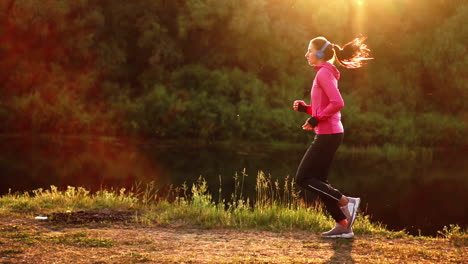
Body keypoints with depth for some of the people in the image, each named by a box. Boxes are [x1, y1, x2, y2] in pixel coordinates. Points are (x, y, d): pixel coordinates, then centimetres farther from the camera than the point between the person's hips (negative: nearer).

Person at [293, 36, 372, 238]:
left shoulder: (324, 73, -13)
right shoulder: (325, 73, 18)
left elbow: (337, 103, -24)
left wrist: (316, 119, -18)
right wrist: (304, 108, 9)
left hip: (327, 134, -10)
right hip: (329, 133, 10)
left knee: (303, 178, -6)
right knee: (318, 181, 11)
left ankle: (347, 202, -6)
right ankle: (343, 225, 11)